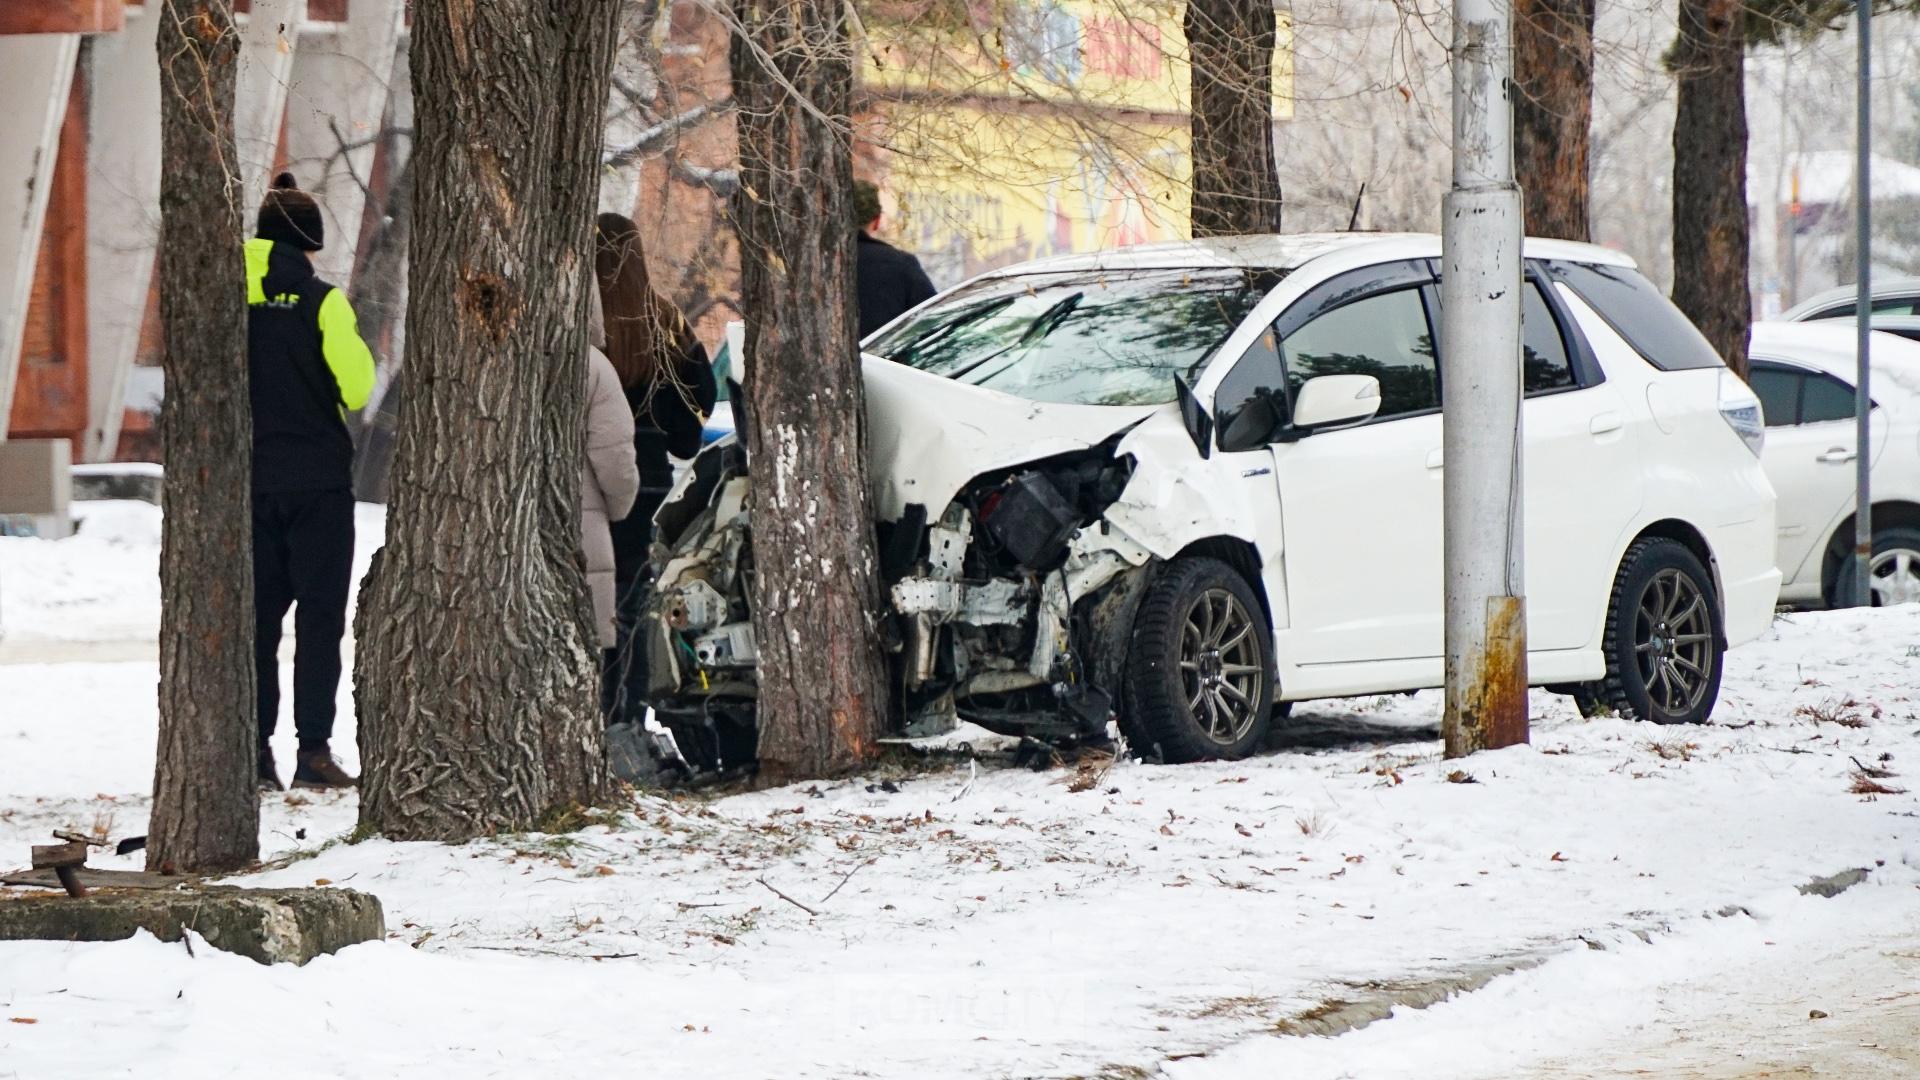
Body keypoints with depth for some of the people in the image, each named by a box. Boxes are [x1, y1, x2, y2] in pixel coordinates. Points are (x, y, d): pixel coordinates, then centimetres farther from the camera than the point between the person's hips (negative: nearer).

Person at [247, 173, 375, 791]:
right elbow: (357, 389, -9)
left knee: (258, 615, 9)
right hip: (318, 479, -3)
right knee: (319, 616, 0)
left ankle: (254, 748, 6)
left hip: (250, 480, 3)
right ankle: (314, 750, -6)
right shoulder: (321, 301, -8)